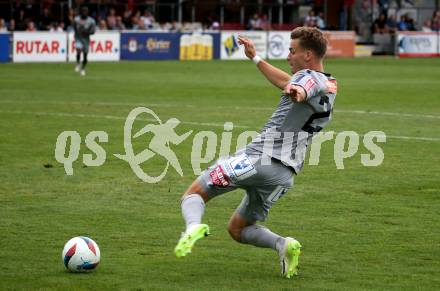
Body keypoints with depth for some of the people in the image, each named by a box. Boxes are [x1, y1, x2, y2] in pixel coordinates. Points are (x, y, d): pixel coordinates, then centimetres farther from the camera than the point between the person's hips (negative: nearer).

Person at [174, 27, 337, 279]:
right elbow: (288, 82, 41)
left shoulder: (310, 77, -6)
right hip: (286, 173, 8)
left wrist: (296, 92, -58)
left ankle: (194, 226, -32)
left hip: (259, 158, -8)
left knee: (193, 194, 0)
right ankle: (283, 244, -7)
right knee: (237, 229, 19)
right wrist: (256, 58, 49)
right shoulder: (330, 86, 22)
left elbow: (299, 88, -35)